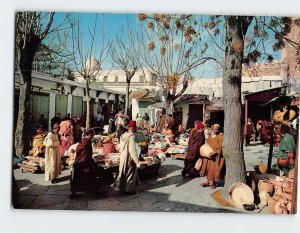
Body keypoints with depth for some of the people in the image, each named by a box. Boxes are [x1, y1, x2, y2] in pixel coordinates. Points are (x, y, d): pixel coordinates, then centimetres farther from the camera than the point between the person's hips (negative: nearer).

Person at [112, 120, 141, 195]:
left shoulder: (123, 135, 4)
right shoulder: (131, 136, -21)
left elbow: (119, 147, 11)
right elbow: (132, 150, -24)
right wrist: (137, 162, -20)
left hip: (123, 157, 8)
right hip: (129, 158, -8)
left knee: (124, 172, 20)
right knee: (130, 173, 8)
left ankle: (121, 187, 31)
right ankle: (129, 190, 20)